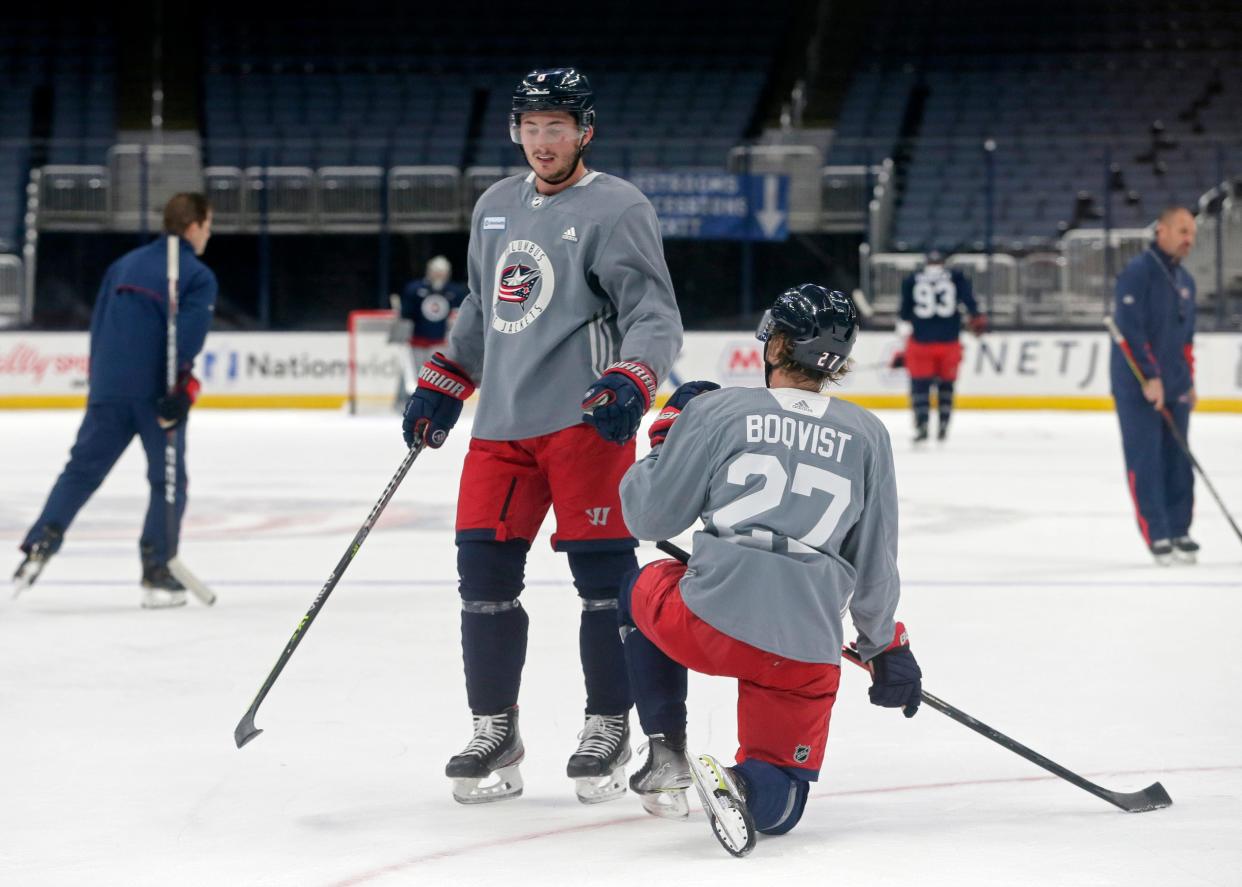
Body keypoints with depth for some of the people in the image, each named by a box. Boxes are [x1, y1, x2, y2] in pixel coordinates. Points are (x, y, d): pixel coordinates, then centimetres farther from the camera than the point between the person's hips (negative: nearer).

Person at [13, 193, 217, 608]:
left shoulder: (124, 265, 17)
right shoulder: (198, 277, -2)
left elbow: (98, 326, 18)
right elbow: (187, 338, -16)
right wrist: (180, 392, -20)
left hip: (108, 388, 5)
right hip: (155, 394, -5)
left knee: (82, 469, 10)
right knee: (168, 480, 6)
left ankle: (40, 545, -5)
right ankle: (157, 574, 1)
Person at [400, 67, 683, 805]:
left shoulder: (617, 210, -5)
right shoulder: (496, 208, 17)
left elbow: (655, 316, -12)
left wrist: (629, 385, -28)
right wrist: (440, 390, 23)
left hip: (585, 419, -6)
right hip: (502, 424, 6)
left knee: (602, 571, -4)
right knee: (484, 571, 3)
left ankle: (609, 730, 8)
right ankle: (496, 733, 14)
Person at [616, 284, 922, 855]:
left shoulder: (716, 410, 2)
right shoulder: (866, 435, 9)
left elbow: (650, 518, 8)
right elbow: (874, 564, 15)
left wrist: (665, 439, 25)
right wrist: (885, 646, 29)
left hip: (707, 621, -1)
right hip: (806, 652, 1)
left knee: (643, 591, 34)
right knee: (781, 799, 18)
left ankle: (666, 756, 21)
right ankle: (746, 786, -20)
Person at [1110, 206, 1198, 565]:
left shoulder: (1184, 280, 15)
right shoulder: (1137, 272, -12)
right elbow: (1130, 329, -19)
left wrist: (1188, 381, 19)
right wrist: (1150, 378, -21)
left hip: (1174, 388, 8)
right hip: (1138, 387, -8)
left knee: (1177, 460, 7)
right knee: (1145, 461, -6)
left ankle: (1178, 532, 14)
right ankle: (1157, 536, -4)